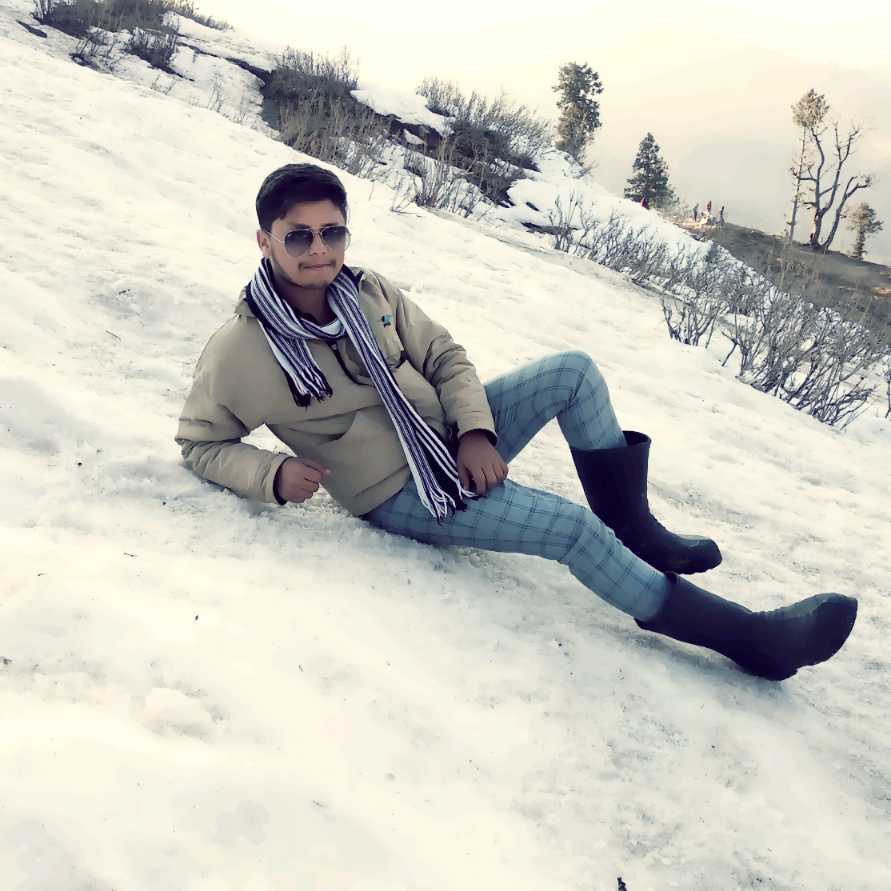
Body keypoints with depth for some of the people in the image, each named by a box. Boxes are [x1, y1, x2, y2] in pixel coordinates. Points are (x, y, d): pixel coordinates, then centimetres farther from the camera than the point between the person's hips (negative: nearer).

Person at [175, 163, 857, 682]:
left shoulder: (371, 292, -5)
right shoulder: (237, 353, -18)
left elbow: (446, 357, 3)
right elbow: (200, 445, -5)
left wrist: (476, 431, -15)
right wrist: (272, 475, -24)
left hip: (454, 438, 6)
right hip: (401, 495, -6)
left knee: (574, 370, -7)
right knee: (573, 527, -20)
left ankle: (633, 527, 6)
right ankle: (750, 636, -8)